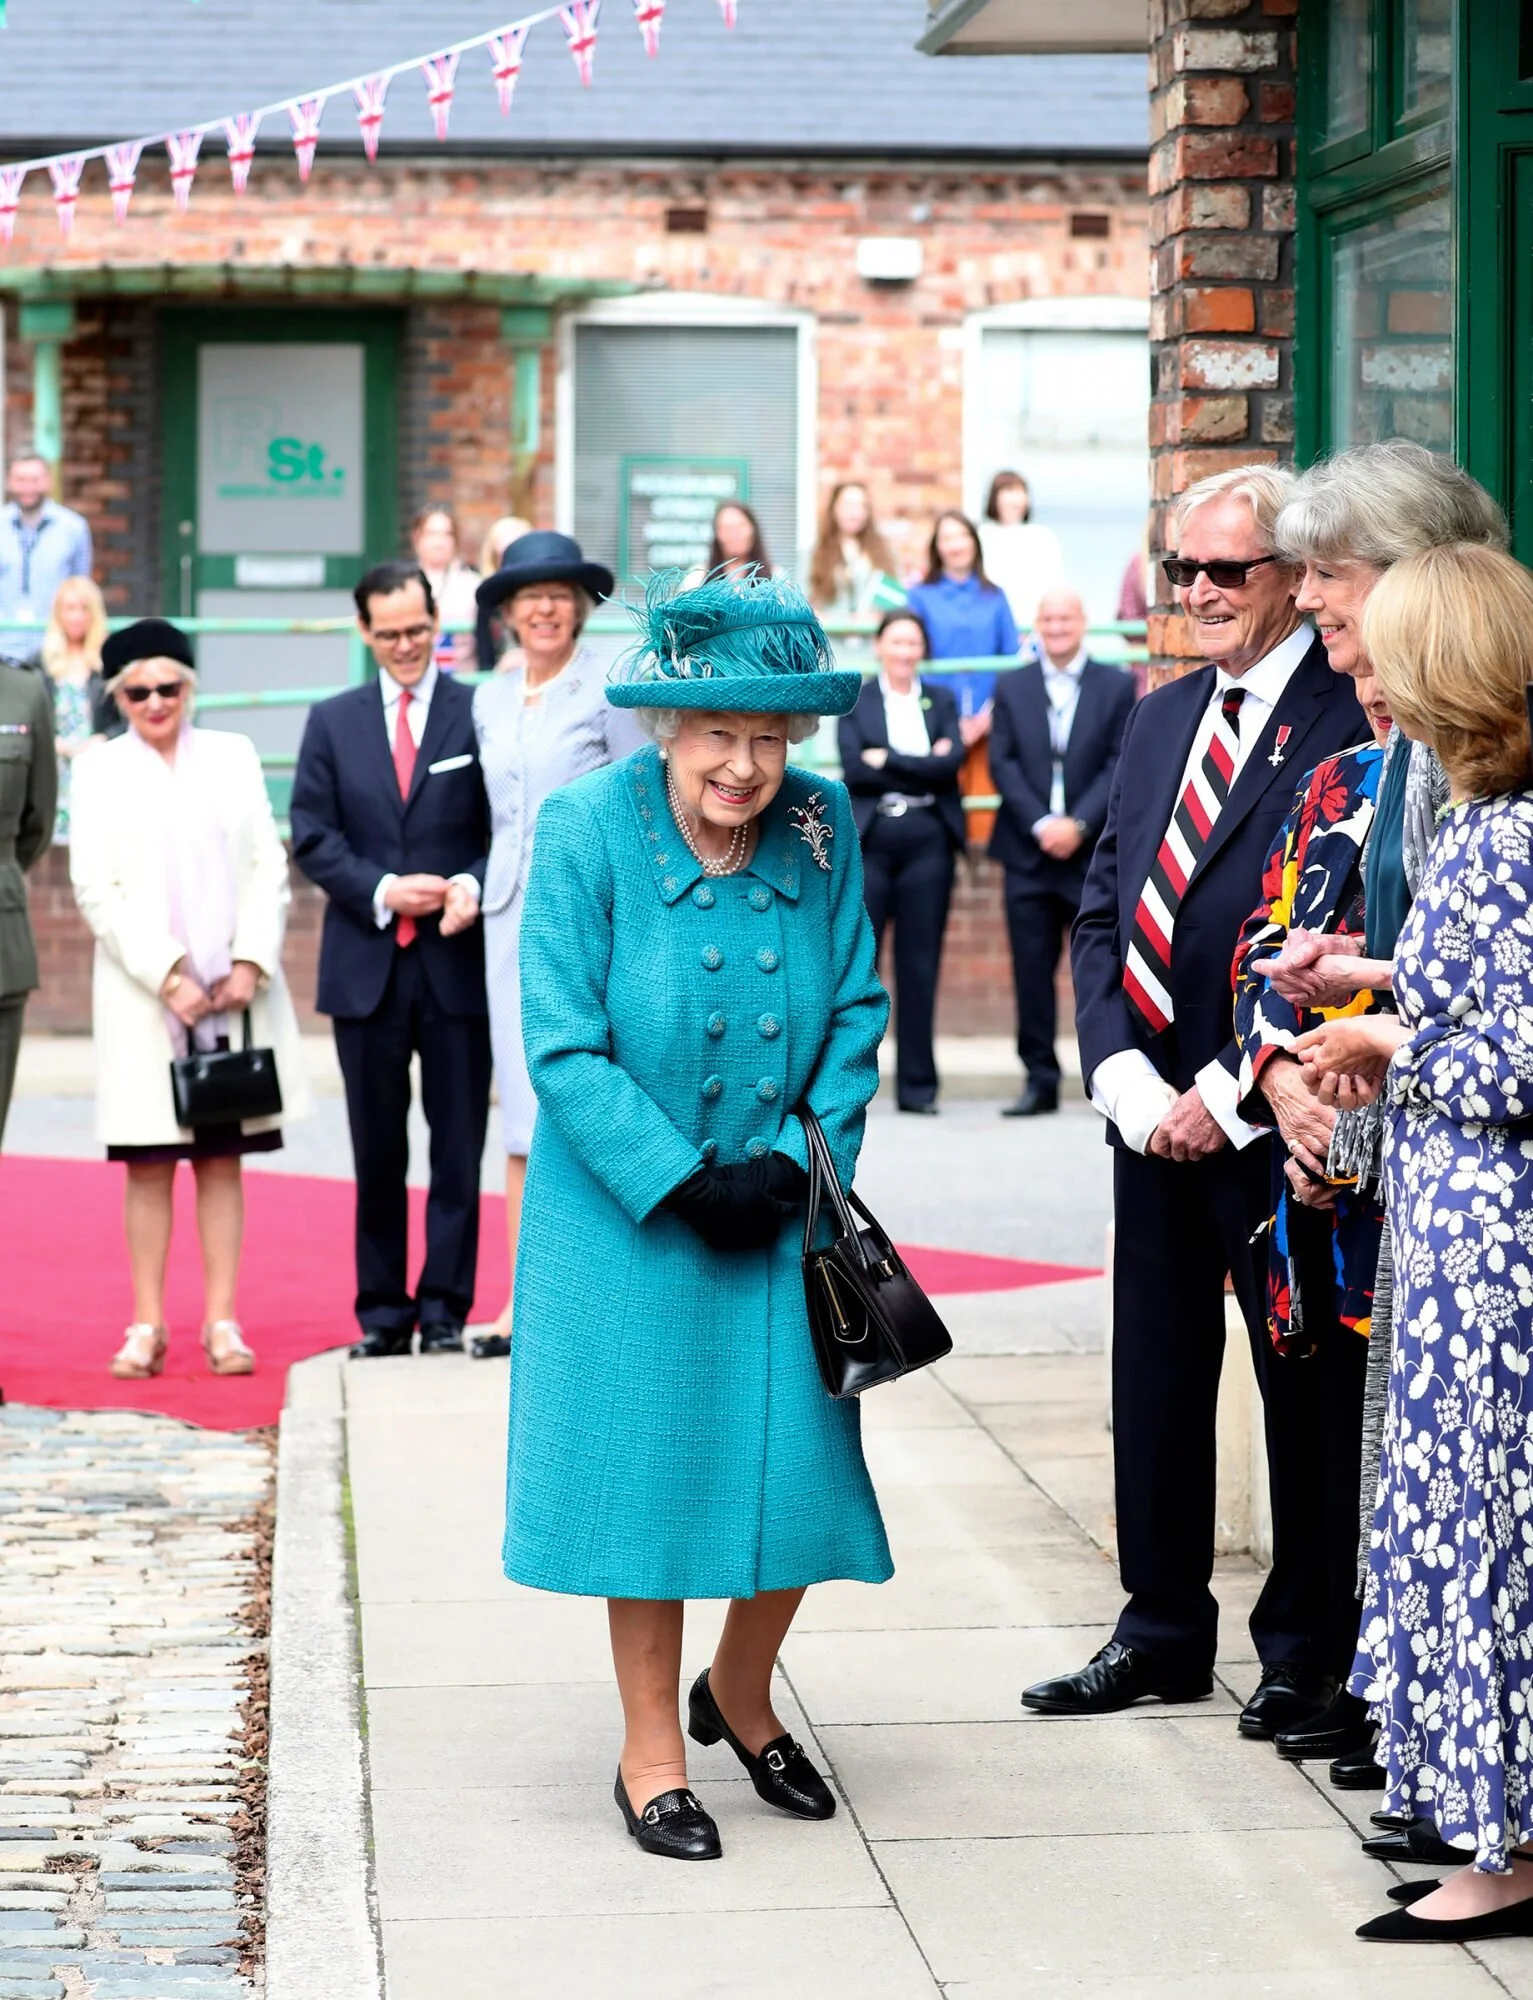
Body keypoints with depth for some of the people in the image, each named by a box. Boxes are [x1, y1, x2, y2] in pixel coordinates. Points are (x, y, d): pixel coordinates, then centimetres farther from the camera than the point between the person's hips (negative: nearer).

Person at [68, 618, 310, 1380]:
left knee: (222, 1158, 3)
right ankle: (147, 1327, 6)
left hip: (234, 992, 1)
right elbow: (96, 890, -4)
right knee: (148, 1165, 1)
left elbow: (269, 868, 5)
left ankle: (222, 1324, 5)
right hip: (142, 998, -1)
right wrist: (167, 976, -13)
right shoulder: (99, 772, 4)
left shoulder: (234, 756, 9)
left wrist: (251, 964, -8)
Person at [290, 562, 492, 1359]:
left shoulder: (480, 713, 2)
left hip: (458, 962, -2)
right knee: (377, 1150, 7)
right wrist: (382, 891, -10)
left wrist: (473, 886, -19)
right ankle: (382, 1308, 14)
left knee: (459, 1145, 1)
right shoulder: (332, 722, 10)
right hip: (366, 964, 2)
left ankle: (445, 1306, 7)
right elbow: (313, 836, 5)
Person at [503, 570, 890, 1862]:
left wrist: (799, 1161, -10)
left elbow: (856, 1016, 3)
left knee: (798, 1458, 3)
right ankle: (653, 1751, 21)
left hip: (784, 1209, 3)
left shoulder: (822, 829, -3)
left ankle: (740, 1693, 32)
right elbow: (565, 1047, -13)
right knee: (648, 1464, 5)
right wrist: (682, 1184, -17)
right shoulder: (588, 828, -12)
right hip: (630, 1217, -3)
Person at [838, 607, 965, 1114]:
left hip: (927, 841, 1)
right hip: (868, 839, -1)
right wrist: (922, 767, -8)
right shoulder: (855, 701, 9)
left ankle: (917, 1084, 7)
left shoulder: (941, 701, 14)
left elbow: (951, 762, -3)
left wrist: (885, 760, -8)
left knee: (920, 965, 2)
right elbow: (853, 770, -5)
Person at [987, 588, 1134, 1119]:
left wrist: (1079, 825, -13)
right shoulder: (1011, 686, 10)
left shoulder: (1116, 685, 5)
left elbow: (1120, 764, -2)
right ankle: (1040, 1080, 7)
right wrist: (1041, 824, -10)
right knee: (1032, 971, 1)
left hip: (1093, 851, -2)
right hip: (1028, 853, 2)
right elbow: (1003, 763, 3)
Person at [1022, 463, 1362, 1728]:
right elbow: (1101, 913, 13)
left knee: (1300, 1386, 5)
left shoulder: (1350, 722, -11)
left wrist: (1228, 1095, -15)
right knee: (1155, 1381, 14)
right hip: (1154, 1116, 7)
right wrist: (1127, 1081, -1)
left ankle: (1304, 1648, 17)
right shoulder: (1161, 720, 13)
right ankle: (1164, 1634, 26)